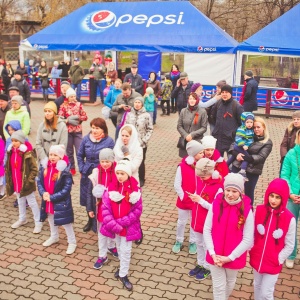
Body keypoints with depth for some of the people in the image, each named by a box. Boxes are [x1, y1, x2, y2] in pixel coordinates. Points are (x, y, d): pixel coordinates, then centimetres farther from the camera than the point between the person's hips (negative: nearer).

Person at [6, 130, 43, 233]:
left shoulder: (28, 153, -19)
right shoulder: (11, 152, 1)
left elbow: (34, 169, -16)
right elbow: (8, 168, 12)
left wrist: (29, 181, -20)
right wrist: (9, 180, 8)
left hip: (26, 184, -6)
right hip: (16, 183, 7)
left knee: (32, 203, 5)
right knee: (20, 202, 23)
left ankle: (38, 222, 16)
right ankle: (22, 219, 40)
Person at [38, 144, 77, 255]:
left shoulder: (65, 170, -20)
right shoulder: (44, 166, -3)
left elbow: (67, 188, -20)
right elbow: (39, 182, 2)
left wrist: (52, 197, -21)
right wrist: (43, 193, -16)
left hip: (61, 202, -6)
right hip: (47, 200, 6)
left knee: (66, 223, 6)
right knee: (51, 220, 26)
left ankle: (72, 242, 23)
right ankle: (54, 237, 49)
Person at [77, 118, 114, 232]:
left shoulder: (109, 141, -11)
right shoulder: (86, 139, -1)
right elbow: (80, 155, 10)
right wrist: (81, 170, 5)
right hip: (87, 174, 4)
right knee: (87, 198, 13)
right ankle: (90, 220, 35)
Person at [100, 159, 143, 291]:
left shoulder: (134, 189, -15)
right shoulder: (111, 188, -9)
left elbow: (137, 210, -13)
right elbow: (105, 208, -9)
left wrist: (122, 223, -18)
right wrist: (114, 225, -18)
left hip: (128, 226, -3)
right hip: (114, 226, 3)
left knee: (125, 250, 6)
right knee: (120, 248, 21)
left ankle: (123, 275, 22)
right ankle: (123, 267, 43)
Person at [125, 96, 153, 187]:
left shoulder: (146, 115, -6)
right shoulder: (129, 115, 2)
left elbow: (150, 129, -3)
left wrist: (144, 140, -10)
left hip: (142, 144, -2)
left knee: (141, 162, 7)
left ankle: (141, 179, 24)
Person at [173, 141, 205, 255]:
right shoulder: (182, 166, -16)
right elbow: (177, 185, -12)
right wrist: (184, 197, -15)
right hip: (184, 201, -1)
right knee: (182, 222, 16)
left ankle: (193, 242, 36)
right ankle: (179, 241, 36)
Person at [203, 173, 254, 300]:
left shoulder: (246, 211, -15)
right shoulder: (216, 205, -11)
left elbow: (248, 239, -12)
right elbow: (206, 230, -5)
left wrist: (230, 257, -15)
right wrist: (212, 253, -13)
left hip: (234, 257, 0)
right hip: (215, 256, 0)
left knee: (230, 283, 24)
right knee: (218, 285, 14)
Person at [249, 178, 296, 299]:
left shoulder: (289, 219, -17)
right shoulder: (258, 211, -10)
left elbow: (289, 245, -8)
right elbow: (251, 234, 1)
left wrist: (278, 259, -10)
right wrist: (252, 252, -2)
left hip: (273, 264, -3)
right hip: (256, 259, 3)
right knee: (257, 287, 21)